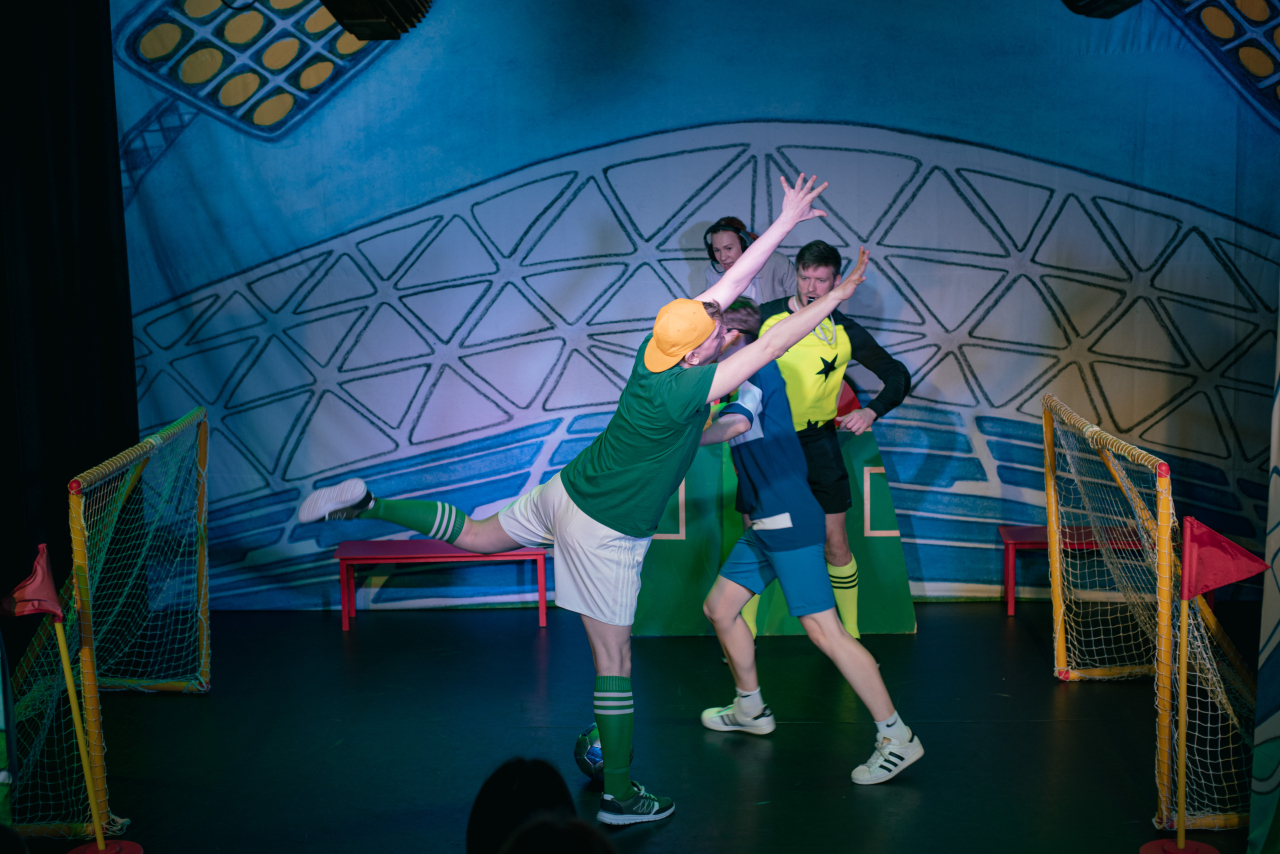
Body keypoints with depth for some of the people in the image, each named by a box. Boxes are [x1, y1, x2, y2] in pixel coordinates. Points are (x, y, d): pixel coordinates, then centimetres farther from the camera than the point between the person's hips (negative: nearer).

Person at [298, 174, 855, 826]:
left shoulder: (663, 341, -8)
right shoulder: (679, 392, -30)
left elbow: (731, 282, -1)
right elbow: (773, 344, -28)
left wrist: (787, 220, 2)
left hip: (567, 492, 8)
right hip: (605, 531, -8)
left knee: (474, 536, 28)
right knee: (614, 661, 3)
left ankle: (364, 504, 20)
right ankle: (618, 797, 17)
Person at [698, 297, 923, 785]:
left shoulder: (757, 367, -10)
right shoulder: (746, 378, 17)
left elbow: (737, 422, -29)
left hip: (789, 520, -10)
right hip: (766, 524, 10)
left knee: (823, 630, -11)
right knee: (719, 607, 14)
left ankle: (896, 738, -3)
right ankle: (751, 711, 31)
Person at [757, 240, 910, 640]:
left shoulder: (846, 332, -3)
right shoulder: (765, 317, -4)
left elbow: (899, 376, 0)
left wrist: (871, 411, -17)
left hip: (817, 440, 0)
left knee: (835, 544, 1)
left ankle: (851, 634, 20)